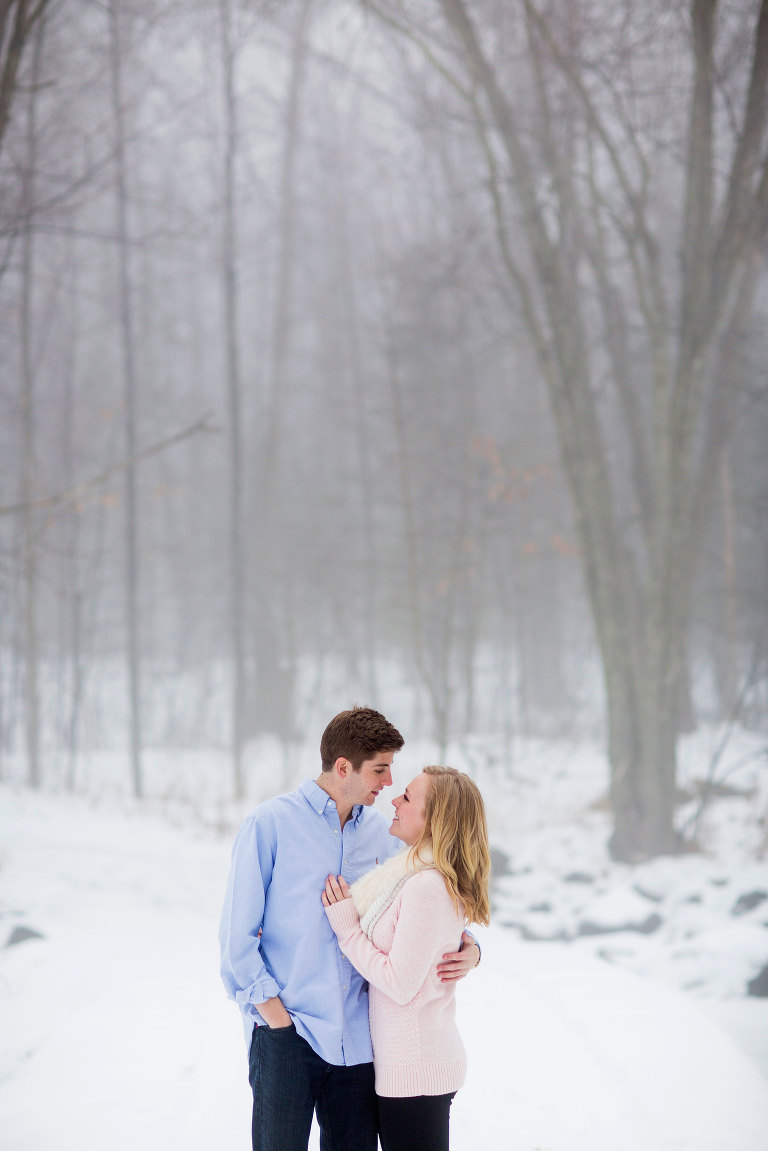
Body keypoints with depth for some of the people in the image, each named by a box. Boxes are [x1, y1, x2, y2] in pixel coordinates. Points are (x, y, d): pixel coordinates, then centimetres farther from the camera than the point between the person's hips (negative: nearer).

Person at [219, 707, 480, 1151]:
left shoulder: (378, 831, 9)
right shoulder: (271, 824, -5)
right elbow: (237, 933, -4)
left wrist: (467, 947, -1)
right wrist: (272, 1010, -11)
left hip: (356, 1039, 5)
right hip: (286, 1032, -4)